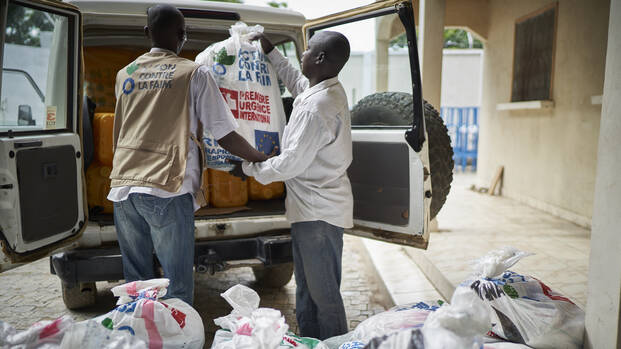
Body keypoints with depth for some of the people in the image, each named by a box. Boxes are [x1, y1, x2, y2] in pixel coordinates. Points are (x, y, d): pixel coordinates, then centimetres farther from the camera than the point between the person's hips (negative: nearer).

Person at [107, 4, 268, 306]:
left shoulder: (125, 74, 16)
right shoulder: (194, 74, 0)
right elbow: (225, 136, 0)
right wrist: (262, 159, 14)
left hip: (122, 188, 6)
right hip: (167, 190, -5)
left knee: (136, 279, 15)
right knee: (177, 285, 3)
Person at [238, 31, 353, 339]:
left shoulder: (316, 107, -25)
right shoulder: (328, 90, 7)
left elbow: (292, 163, -21)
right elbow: (295, 80, 30)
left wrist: (250, 168, -6)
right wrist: (269, 51, 29)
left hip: (318, 213, -11)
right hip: (313, 208, 11)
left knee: (324, 295, 2)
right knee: (307, 291, 21)